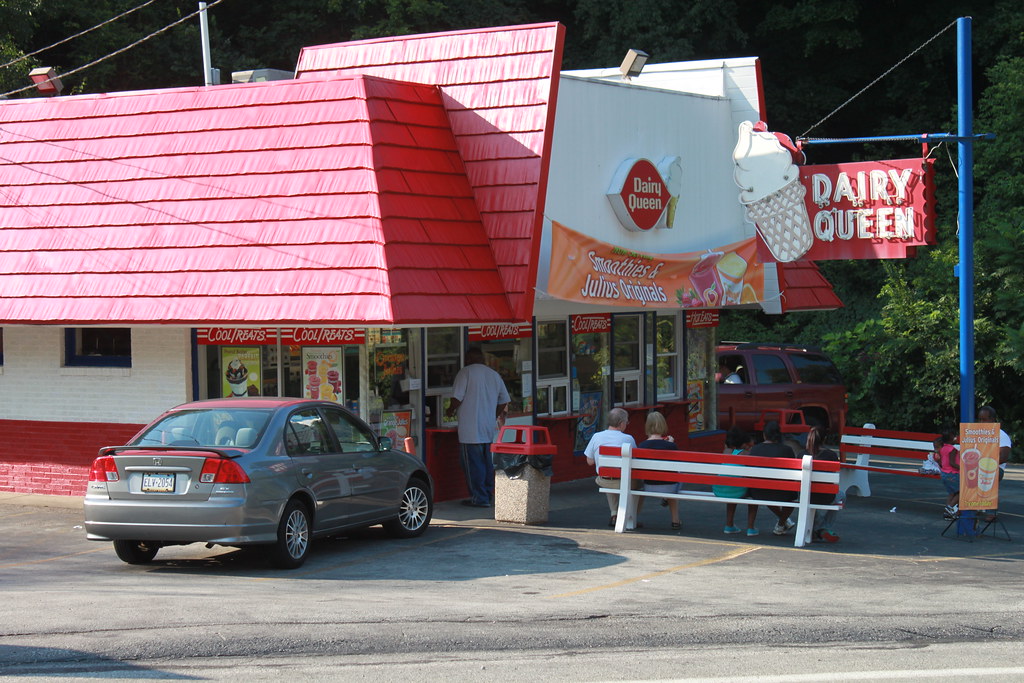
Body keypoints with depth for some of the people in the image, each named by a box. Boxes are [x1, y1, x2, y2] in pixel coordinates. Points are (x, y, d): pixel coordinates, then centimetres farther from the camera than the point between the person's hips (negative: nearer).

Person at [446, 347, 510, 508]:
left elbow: (457, 398, -13)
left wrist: (450, 411, 5)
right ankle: (489, 495, 17)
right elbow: (504, 401, 14)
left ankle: (479, 498, -1)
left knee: (473, 463, -2)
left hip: (470, 428, -6)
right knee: (487, 462, 14)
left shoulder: (466, 372, -7)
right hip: (489, 428, 6)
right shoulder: (494, 375, 12)